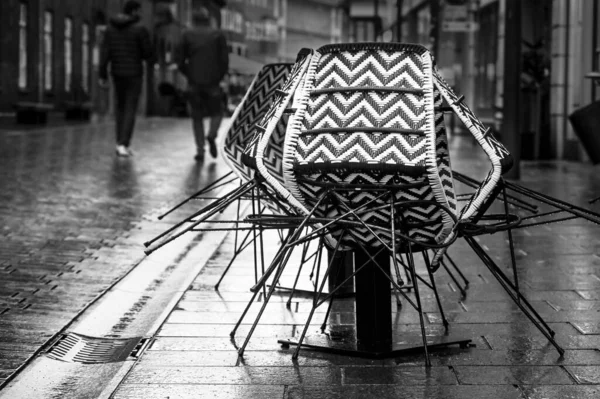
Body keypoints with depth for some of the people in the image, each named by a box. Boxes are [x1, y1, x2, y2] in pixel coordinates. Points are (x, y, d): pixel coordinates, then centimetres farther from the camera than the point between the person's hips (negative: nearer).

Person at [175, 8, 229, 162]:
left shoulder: (187, 35, 5)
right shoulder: (218, 35, 4)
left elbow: (179, 59, 1)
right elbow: (224, 59, -3)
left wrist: (188, 75, 13)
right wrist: (219, 77, 9)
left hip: (194, 82, 1)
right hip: (213, 81, -1)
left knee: (197, 116, 10)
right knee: (217, 112, 14)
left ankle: (200, 151, 2)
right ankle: (211, 135, -13)